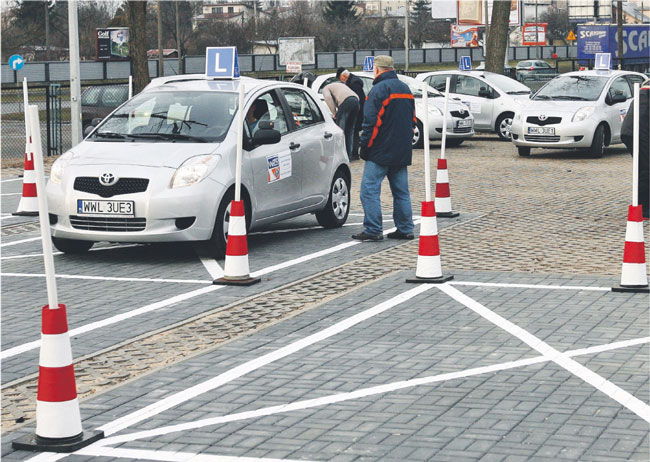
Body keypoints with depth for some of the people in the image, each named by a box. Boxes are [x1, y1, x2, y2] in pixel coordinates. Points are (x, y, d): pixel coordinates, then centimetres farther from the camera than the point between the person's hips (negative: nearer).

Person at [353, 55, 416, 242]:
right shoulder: (405, 89, 16)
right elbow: (411, 120, 23)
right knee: (401, 191, 12)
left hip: (380, 153, -8)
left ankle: (373, 230, -10)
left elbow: (370, 122, -16)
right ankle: (405, 229, 13)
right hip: (402, 153, 8)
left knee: (370, 190, -6)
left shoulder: (379, 89, -12)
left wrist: (364, 147, -8)